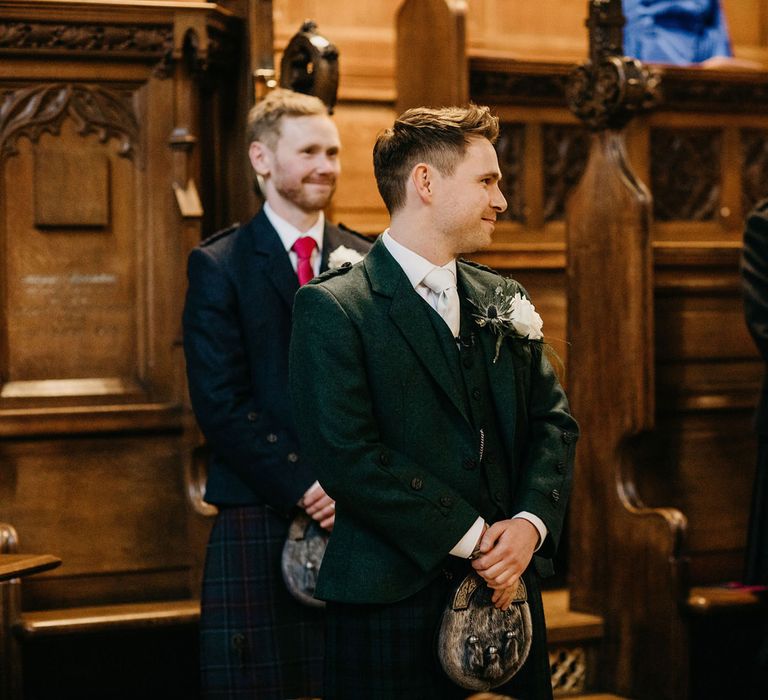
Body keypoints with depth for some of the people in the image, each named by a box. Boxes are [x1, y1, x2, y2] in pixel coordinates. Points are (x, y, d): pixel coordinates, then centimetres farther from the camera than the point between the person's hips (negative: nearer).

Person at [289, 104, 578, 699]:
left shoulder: (504, 299, 13)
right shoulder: (332, 308, -8)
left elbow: (553, 421, 10)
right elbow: (349, 458, -16)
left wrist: (530, 523, -8)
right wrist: (471, 537, -14)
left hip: (507, 590, 6)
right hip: (394, 601, -6)